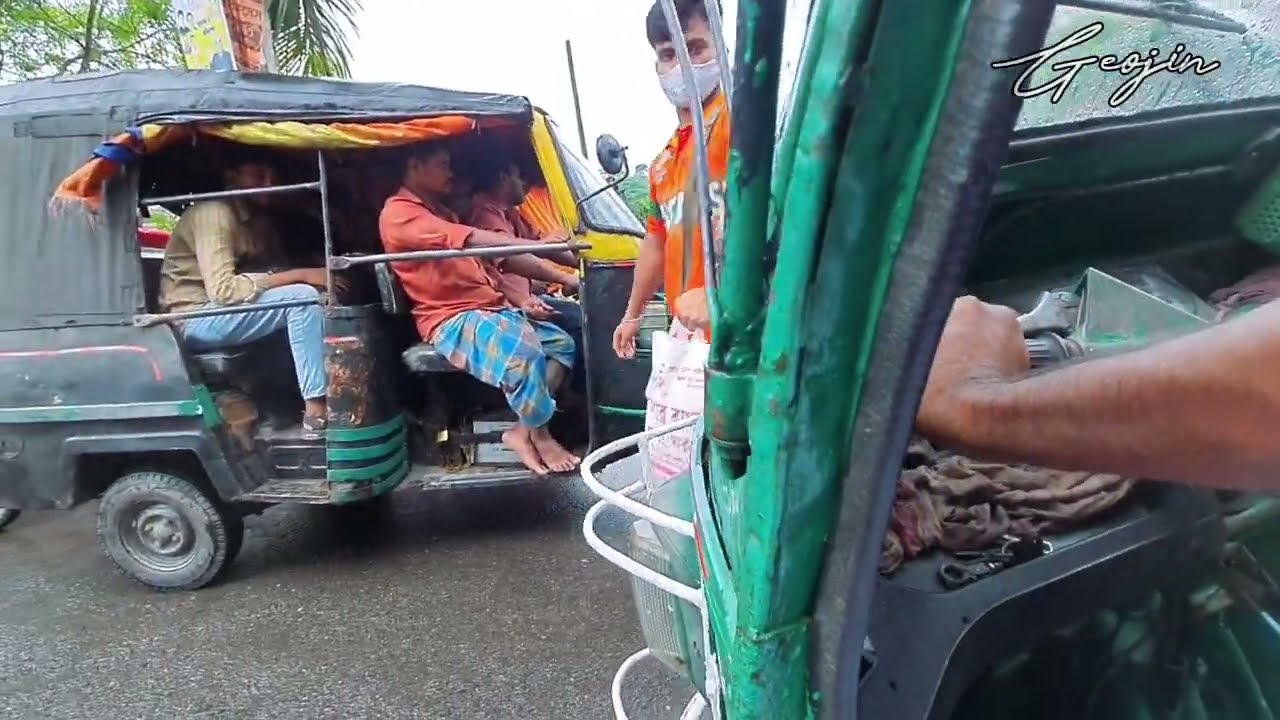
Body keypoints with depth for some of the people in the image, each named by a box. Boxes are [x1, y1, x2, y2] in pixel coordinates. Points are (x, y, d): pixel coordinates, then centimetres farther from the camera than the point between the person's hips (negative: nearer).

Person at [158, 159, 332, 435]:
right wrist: (300, 275, -28)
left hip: (228, 313, 9)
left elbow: (272, 272, 8)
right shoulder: (214, 214, -17)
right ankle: (317, 412, -28)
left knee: (321, 299, -4)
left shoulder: (258, 218, 11)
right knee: (302, 297, -25)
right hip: (195, 320, -9)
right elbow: (223, 290, -26)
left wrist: (307, 275, -13)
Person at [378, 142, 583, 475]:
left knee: (561, 343, 3)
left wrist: (562, 278, 8)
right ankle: (539, 437, -12)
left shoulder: (441, 211, 25)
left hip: (489, 307, 10)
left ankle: (522, 431, -7)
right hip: (452, 320, -10)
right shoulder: (399, 213, -9)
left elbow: (500, 257, 20)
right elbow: (475, 241, -22)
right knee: (523, 348, -34)